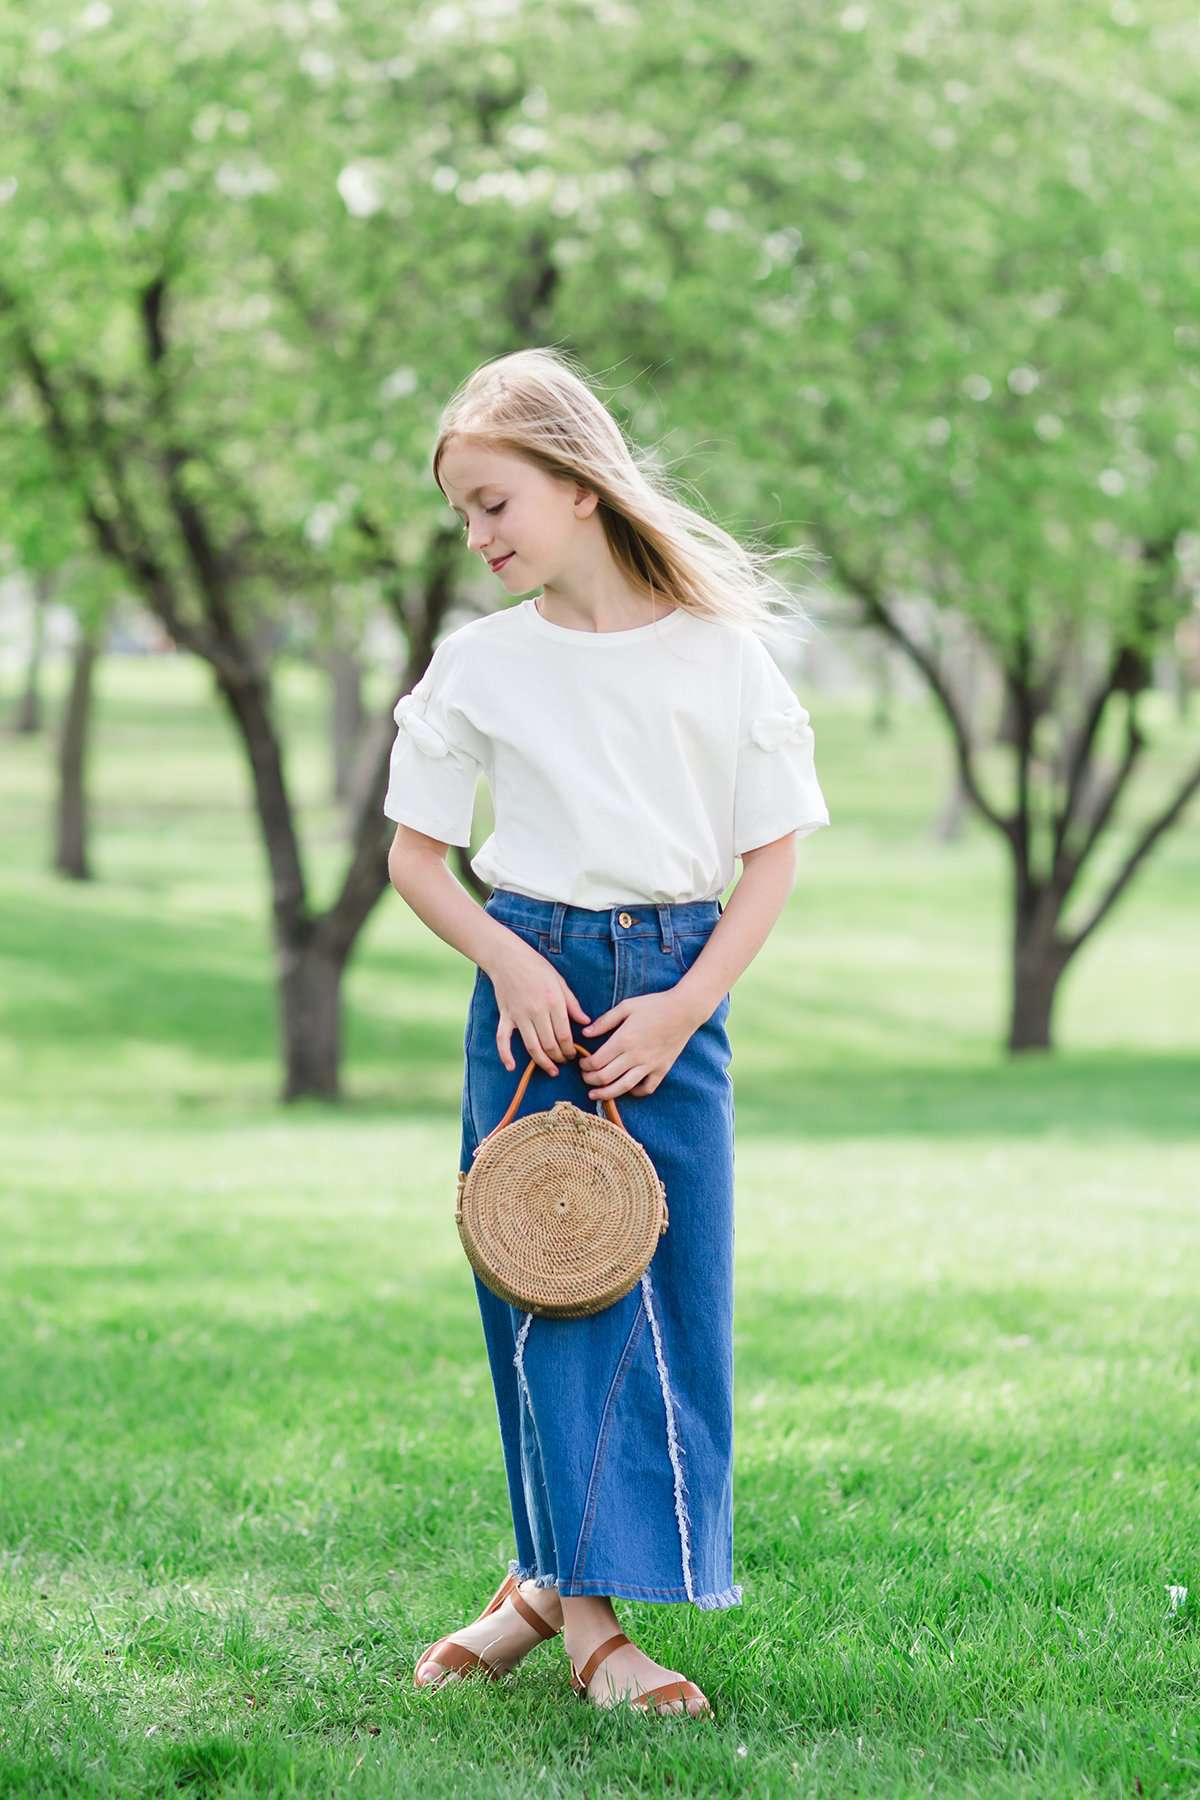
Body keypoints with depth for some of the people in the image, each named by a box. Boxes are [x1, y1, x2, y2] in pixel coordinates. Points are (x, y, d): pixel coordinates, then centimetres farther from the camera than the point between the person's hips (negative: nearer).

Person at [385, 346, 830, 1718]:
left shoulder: (722, 653, -1)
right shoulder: (481, 663, 1)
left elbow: (773, 859, 1)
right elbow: (414, 856, 7)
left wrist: (680, 1008, -9)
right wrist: (508, 962, -9)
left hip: (676, 994, 0)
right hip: (532, 976, 0)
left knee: (670, 1285, -1)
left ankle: (555, 1576, 10)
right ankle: (577, 1607, 1)